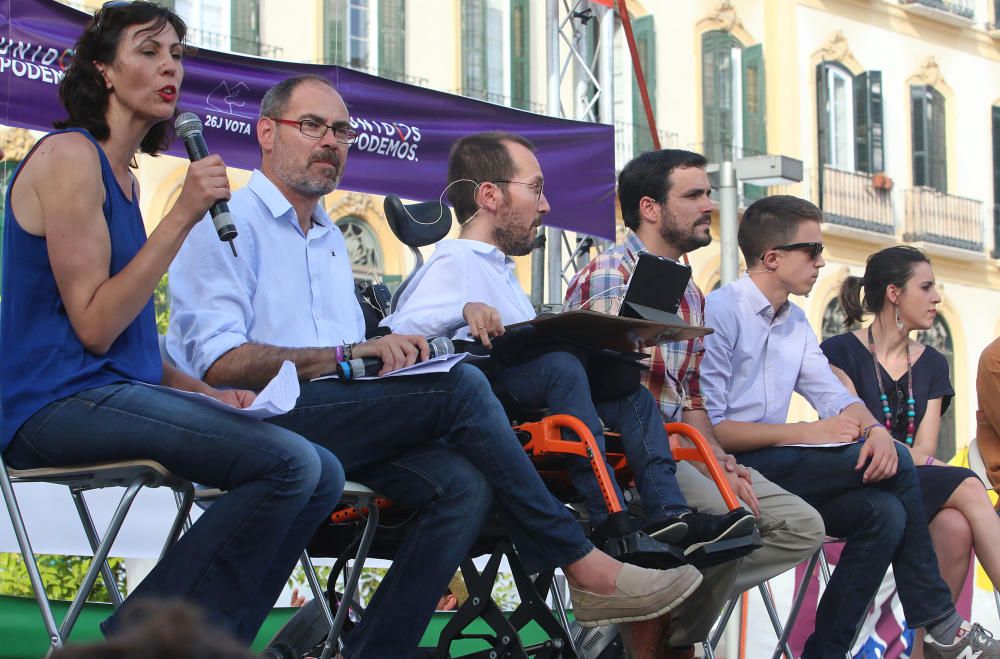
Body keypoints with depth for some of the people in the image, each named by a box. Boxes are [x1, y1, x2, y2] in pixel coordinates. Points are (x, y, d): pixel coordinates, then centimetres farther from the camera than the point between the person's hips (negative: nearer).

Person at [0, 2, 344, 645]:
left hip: (117, 391, 9)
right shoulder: (70, 157, -8)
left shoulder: (122, 175, 20)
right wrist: (183, 216, -15)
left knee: (322, 474, -2)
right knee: (290, 463, -23)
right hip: (60, 402, -9)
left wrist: (204, 393, 7)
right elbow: (92, 325, -15)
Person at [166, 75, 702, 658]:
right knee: (459, 386, -23)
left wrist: (388, 351, 2)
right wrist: (350, 354, -17)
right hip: (252, 423, -8)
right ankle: (583, 566, -15)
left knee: (466, 484, -23)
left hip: (338, 428, 8)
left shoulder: (331, 239, 28)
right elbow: (221, 362, -13)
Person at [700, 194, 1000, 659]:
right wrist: (805, 433, -16)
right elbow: (707, 428, -17)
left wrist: (875, 429, -12)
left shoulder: (795, 323, 19)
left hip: (774, 466, 8)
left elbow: (834, 396, 11)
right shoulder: (719, 313, -10)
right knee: (896, 465, -16)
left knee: (884, 513, -17)